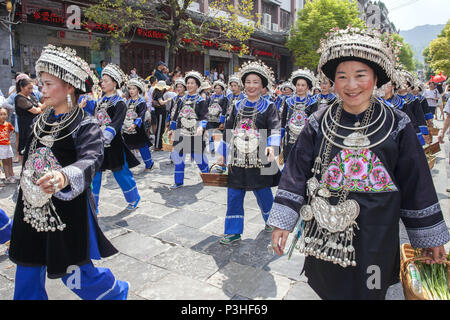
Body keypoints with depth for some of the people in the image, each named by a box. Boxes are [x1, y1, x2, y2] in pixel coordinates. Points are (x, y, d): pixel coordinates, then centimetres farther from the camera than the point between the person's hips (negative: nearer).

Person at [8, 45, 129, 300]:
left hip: (68, 212, -6)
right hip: (33, 209, 7)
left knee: (74, 275, 5)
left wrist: (64, 176, -52)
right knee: (28, 271, 16)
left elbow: (90, 160, -32)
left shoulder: (86, 126, -14)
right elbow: (30, 159, 18)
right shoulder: (41, 121, 7)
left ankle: (117, 292, 32)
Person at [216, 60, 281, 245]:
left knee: (263, 193, 8)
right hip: (237, 159, 4)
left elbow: (275, 129, -12)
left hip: (260, 159, -3)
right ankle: (233, 232, 13)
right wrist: (222, 154, 13)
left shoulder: (269, 107, 1)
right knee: (234, 195, 3)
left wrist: (272, 146, -32)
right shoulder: (237, 106, 13)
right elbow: (228, 131, 15)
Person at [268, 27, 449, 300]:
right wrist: (283, 222, -7)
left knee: (366, 292, 15)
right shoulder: (319, 123, -4)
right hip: (324, 232, 1)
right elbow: (296, 174, -4)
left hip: (374, 235, 0)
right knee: (329, 290, 16)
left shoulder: (397, 126, -5)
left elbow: (416, 183, 1)